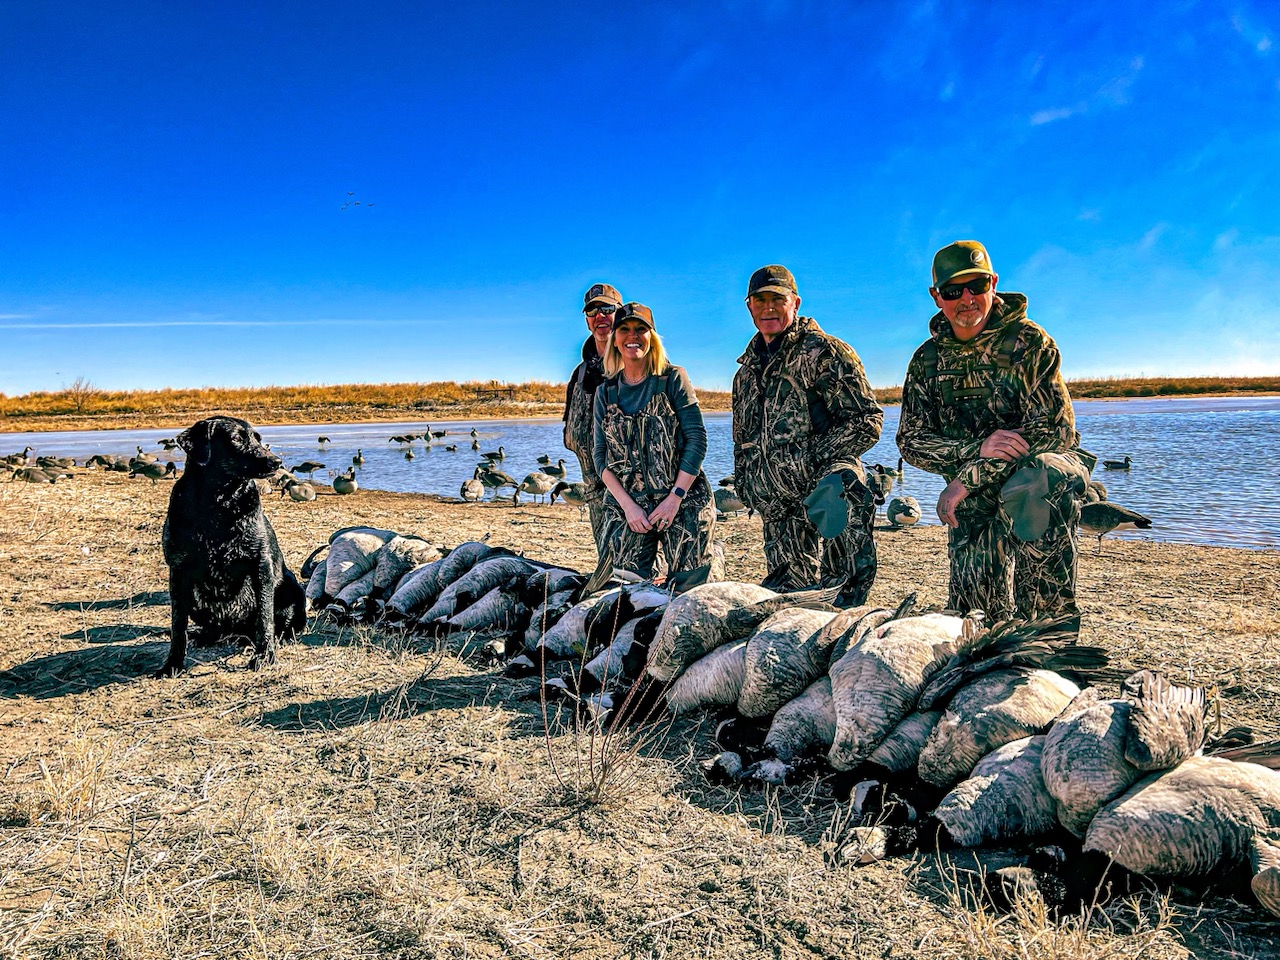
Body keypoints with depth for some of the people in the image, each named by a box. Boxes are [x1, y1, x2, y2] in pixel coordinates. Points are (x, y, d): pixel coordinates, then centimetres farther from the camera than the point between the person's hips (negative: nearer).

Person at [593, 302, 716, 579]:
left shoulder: (673, 379, 1)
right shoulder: (605, 392, 10)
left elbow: (697, 439, -4)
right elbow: (600, 455, 6)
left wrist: (675, 497, -11)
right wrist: (628, 505, -6)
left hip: (683, 504, -2)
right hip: (626, 507, 3)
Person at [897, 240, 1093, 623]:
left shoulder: (1028, 342, -7)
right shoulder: (927, 360, 4)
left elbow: (1057, 430, -16)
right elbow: (910, 441, -2)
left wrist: (969, 478, -20)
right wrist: (978, 448, -22)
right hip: (973, 506, 3)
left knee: (1044, 478, -40)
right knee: (975, 618, -7)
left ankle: (1051, 621, -30)